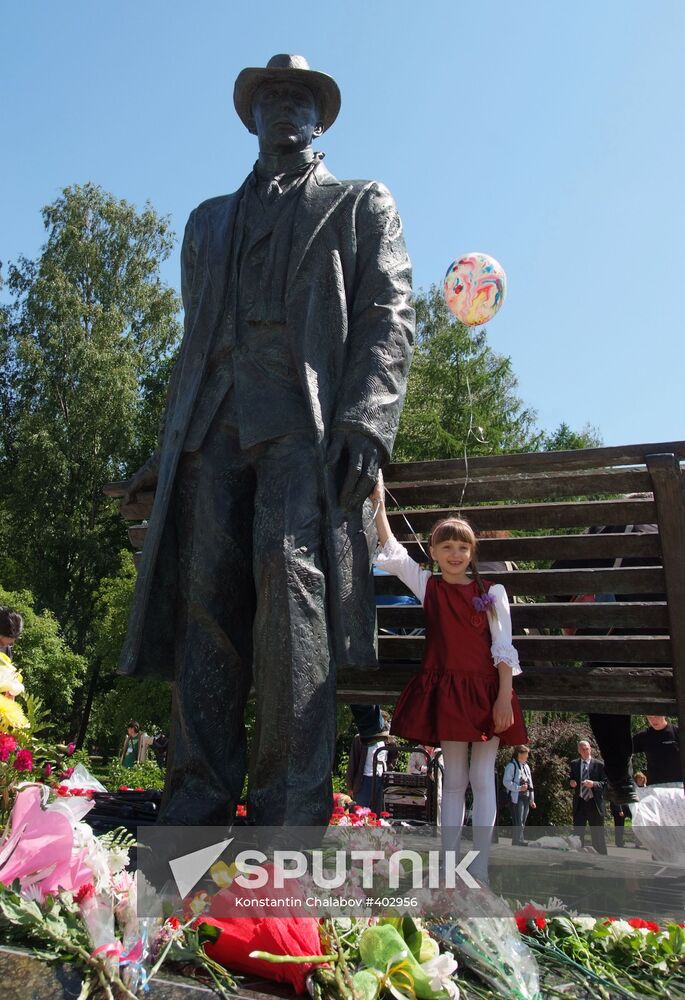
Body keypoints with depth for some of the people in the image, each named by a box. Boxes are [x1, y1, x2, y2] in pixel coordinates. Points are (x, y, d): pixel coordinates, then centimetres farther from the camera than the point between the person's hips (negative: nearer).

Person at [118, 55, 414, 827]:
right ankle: (195, 810, -5)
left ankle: (289, 816, -17)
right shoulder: (210, 220, 34)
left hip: (307, 421, -3)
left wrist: (365, 424, -12)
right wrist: (165, 445, 15)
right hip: (213, 424, 4)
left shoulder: (361, 204, 23)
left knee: (289, 574, -22)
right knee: (205, 600, -8)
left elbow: (387, 317, 6)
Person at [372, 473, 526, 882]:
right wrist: (378, 497, -1)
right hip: (447, 689, 1)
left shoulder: (492, 592, 2)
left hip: (486, 690, -1)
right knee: (453, 779, 8)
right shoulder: (428, 586, 5)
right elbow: (390, 548, 2)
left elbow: (503, 647, -1)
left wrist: (504, 696, -9)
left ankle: (480, 870, 11)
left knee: (482, 778, 3)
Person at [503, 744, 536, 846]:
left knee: (522, 824, 12)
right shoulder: (511, 766, -8)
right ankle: (518, 843, -10)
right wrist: (519, 788, -23)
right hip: (516, 798, -8)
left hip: (526, 797, 8)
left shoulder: (526, 766, 17)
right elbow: (506, 781, -15)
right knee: (518, 823, -11)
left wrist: (532, 799, 19)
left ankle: (521, 843, 18)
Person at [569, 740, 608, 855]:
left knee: (597, 834, 5)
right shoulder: (574, 764, 8)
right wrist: (571, 782, -6)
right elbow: (571, 778, 17)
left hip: (594, 803, -3)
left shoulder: (599, 765, -3)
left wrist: (594, 784, -21)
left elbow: (605, 783, -4)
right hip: (579, 802, 3)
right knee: (578, 832, 5)